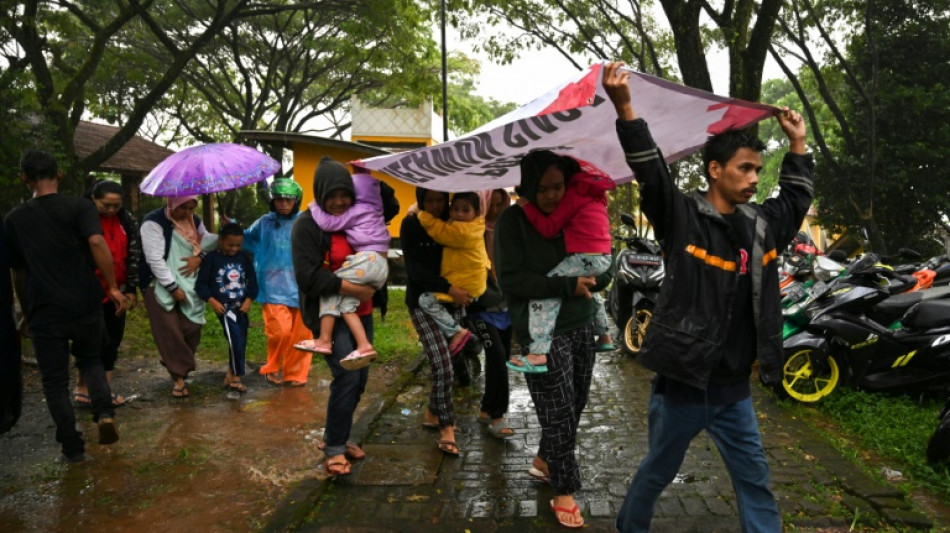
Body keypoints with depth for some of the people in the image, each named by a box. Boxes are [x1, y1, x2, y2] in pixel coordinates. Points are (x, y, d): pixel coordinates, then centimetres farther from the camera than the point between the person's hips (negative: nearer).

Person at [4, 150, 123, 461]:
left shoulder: (14, 219, 6)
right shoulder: (79, 207, -3)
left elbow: (19, 272, 12)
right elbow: (96, 242, -20)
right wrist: (113, 286, -14)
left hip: (44, 313, 0)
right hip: (86, 305, 0)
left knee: (55, 381, 11)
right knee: (91, 360, 23)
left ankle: (72, 447, 14)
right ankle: (104, 412, 1)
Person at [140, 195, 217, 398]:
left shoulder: (195, 221, 10)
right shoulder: (154, 222, -13)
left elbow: (208, 243, 13)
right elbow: (155, 259, -17)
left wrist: (199, 257, -11)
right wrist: (173, 287, -18)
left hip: (190, 286, 6)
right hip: (161, 287, -5)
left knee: (192, 330, 1)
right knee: (170, 333, -6)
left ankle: (179, 368, 23)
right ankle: (179, 376, 3)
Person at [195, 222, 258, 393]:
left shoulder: (244, 258, 5)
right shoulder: (211, 258, -6)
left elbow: (252, 280, 10)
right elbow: (201, 283, -4)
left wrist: (248, 299, -3)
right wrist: (212, 301, -13)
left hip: (241, 307, 5)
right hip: (224, 307, -5)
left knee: (241, 342, 10)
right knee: (235, 338, -16)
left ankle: (230, 375, 27)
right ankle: (236, 377, -5)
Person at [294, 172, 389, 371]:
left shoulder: (357, 210, 0)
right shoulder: (373, 211, 26)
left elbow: (330, 222, -5)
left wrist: (315, 208, 11)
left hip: (368, 260, -9)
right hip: (381, 265, 9)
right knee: (345, 300, 4)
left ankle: (325, 340, -2)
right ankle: (363, 346, -9)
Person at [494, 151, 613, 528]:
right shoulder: (513, 221, -10)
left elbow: (604, 270, 7)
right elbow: (509, 279, -17)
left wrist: (588, 281, -17)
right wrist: (566, 286, -22)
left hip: (581, 324, 6)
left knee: (576, 404, 15)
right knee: (559, 411, 0)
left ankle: (545, 460, 40)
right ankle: (564, 491, 18)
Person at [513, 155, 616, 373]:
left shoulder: (573, 193, -9)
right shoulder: (589, 188, 20)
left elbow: (549, 228, -13)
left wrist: (527, 206, -6)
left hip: (586, 257, -10)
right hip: (604, 257, 10)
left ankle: (539, 353, -27)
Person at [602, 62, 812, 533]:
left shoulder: (760, 225, 7)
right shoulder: (683, 217, -11)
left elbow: (796, 199, 27)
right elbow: (650, 173, -24)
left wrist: (797, 145, 26)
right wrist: (624, 107, -34)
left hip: (733, 387, 6)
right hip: (683, 383, -5)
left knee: (755, 480, 15)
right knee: (658, 471, 14)